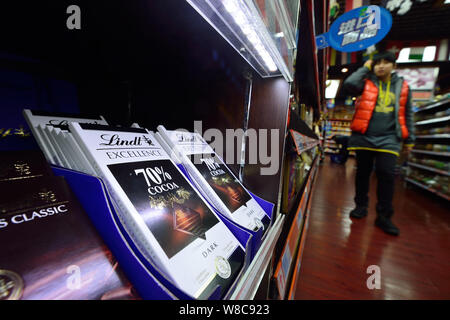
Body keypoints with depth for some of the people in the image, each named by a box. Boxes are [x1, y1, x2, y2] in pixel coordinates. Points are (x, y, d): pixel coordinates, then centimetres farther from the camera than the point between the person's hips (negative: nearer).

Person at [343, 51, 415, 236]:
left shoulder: (402, 86, 14)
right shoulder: (366, 83, 9)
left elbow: (407, 115, 16)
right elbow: (349, 84, -14)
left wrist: (409, 139, 13)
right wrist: (365, 68, 3)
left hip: (388, 139, 1)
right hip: (364, 137, -1)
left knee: (387, 175, -6)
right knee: (363, 173, 7)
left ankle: (384, 216, 6)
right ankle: (361, 206, 24)